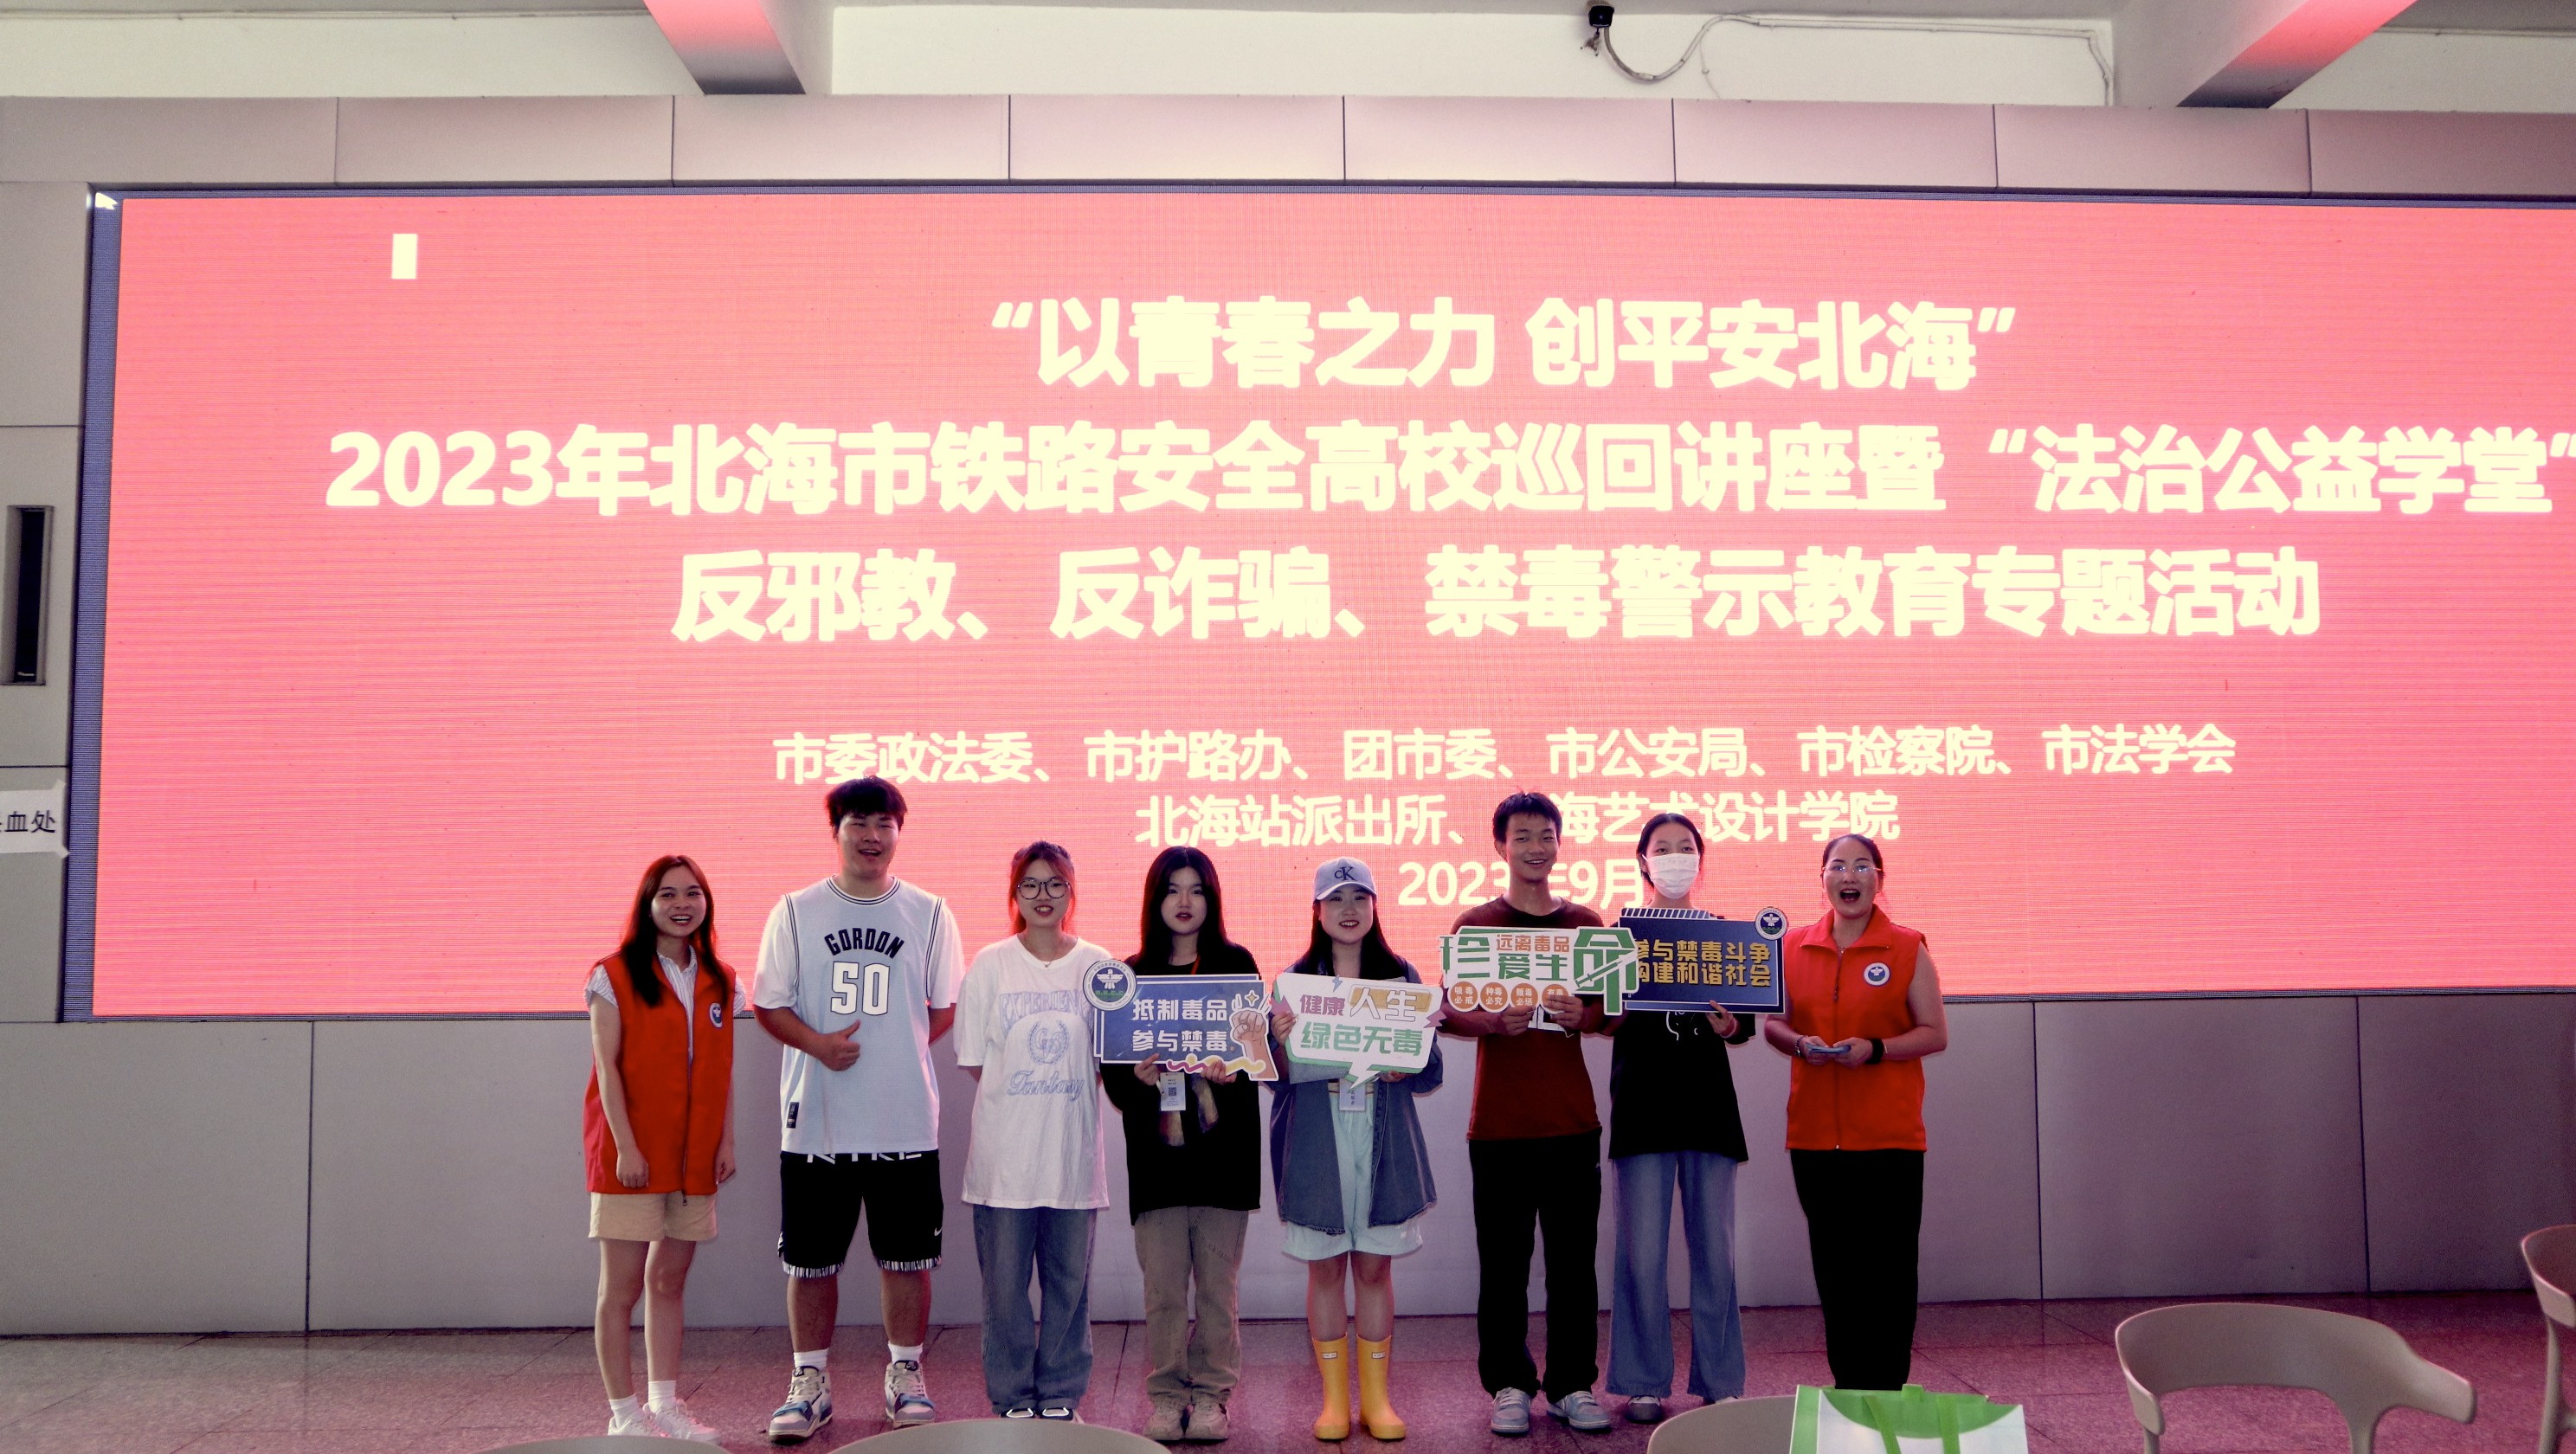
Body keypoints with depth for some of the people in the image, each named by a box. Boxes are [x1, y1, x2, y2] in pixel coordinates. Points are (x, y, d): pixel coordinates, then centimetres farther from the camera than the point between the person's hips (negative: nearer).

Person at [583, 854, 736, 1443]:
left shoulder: (720, 982, 10)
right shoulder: (615, 977, -5)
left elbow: (724, 1071, 11)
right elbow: (607, 1068, -9)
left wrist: (726, 1141, 4)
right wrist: (625, 1147, -14)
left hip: (694, 1156, 5)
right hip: (632, 1155, -4)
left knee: (669, 1282, 12)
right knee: (622, 1287, 0)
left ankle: (664, 1404, 20)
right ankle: (625, 1415, 8)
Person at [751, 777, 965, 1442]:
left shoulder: (929, 914, 4)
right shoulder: (796, 912, 4)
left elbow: (947, 1008, 9)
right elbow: (768, 1004, 5)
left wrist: (900, 1047, -5)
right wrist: (818, 1043, -12)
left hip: (906, 1120, 0)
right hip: (816, 1119, 0)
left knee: (906, 1256, 7)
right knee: (810, 1259, 6)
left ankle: (905, 1375, 23)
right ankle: (810, 1381, 21)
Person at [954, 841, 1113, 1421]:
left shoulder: (1097, 965, 4)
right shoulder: (990, 965, 1)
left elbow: (1109, 1057, 7)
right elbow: (974, 1061, 2)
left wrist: (1062, 1092, -7)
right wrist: (1018, 1095, -7)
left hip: (1073, 1147, 1)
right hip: (1005, 1149, -1)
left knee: (1069, 1278, 7)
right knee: (1004, 1279, 3)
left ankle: (1060, 1394, 21)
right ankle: (1012, 1398, 17)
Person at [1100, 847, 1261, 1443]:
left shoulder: (1236, 964, 7)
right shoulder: (1131, 975, 9)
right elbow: (1110, 1066, 5)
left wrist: (1233, 1069, -19)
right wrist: (1139, 1076, -16)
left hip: (1224, 1147, -1)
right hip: (1157, 1149, 1)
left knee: (1219, 1283, 3)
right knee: (1162, 1287, 2)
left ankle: (1212, 1394, 14)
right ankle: (1166, 1395, 14)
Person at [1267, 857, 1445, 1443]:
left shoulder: (1400, 976, 6)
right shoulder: (1296, 979, 4)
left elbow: (1430, 1070, 5)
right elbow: (1276, 1073, 1)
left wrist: (1404, 1068, -16)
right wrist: (1279, 1040, -19)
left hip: (1384, 1138, 1)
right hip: (1315, 1138, 0)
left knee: (1375, 1264, 5)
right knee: (1325, 1266, 4)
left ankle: (1376, 1397, 16)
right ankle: (1334, 1399, 15)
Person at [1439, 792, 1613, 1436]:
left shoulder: (1586, 924, 10)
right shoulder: (1474, 925, 4)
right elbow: (1451, 1016, 0)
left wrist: (1582, 1016, -11)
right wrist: (1494, 1021, -20)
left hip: (1572, 1121, 2)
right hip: (1499, 1123, -2)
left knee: (1573, 1259, 5)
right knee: (1503, 1261, 2)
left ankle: (1573, 1384, 16)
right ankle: (1509, 1386, 13)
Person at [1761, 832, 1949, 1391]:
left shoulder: (1908, 949, 1)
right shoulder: (1794, 947, 9)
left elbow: (1935, 1033, 0)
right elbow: (1773, 1024, 15)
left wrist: (1874, 1048, -16)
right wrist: (1800, 1043, -7)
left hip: (1889, 1136, -3)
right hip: (1814, 1134, 3)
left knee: (1888, 1271, -1)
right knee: (1833, 1269, 8)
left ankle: (1886, 1395, 8)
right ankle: (1847, 1388, 19)